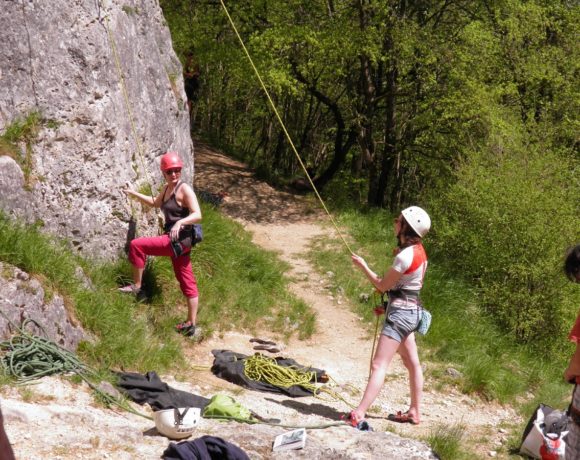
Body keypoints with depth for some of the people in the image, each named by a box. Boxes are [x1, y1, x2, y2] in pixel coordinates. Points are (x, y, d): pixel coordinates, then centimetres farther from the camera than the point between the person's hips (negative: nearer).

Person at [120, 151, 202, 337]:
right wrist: (134, 194, 31)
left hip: (179, 240, -9)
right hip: (174, 240, 9)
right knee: (186, 282, 12)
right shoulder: (167, 189, 13)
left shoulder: (184, 190, -13)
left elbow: (197, 215, -24)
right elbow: (155, 203, 34)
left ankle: (136, 285, 0)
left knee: (137, 245, -12)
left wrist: (180, 222, -40)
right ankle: (191, 324, 18)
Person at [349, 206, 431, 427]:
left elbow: (382, 285, -14)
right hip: (411, 309, 10)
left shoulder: (405, 256, -22)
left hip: (401, 312, -10)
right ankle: (414, 412, 30)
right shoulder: (418, 250, 7)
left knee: (379, 365, -14)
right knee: (412, 363, 18)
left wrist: (363, 266, -2)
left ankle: (358, 415, -18)